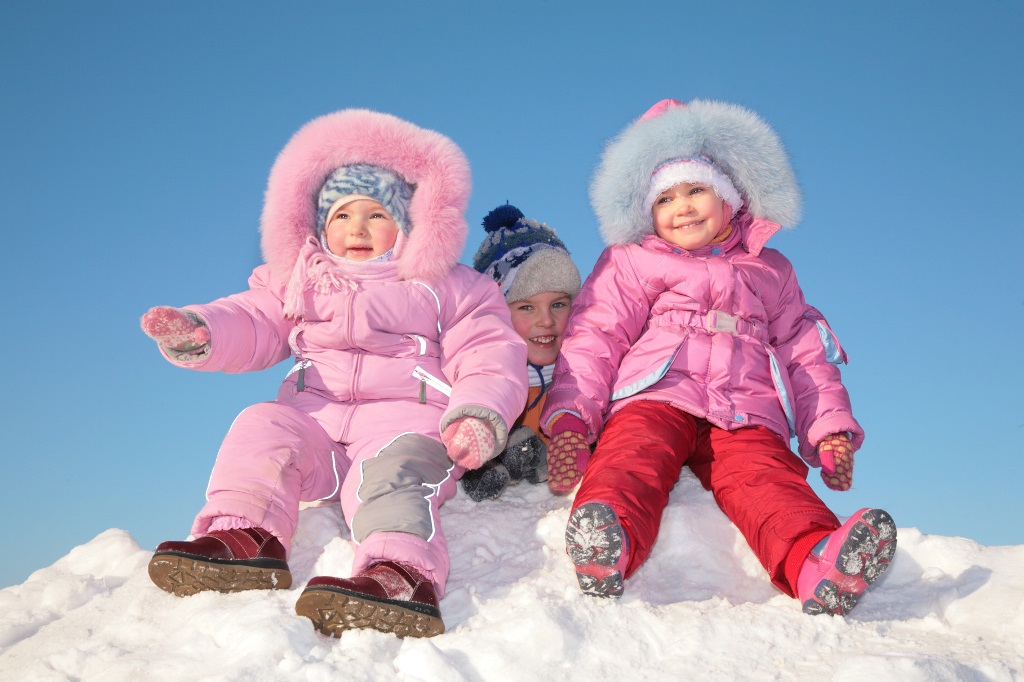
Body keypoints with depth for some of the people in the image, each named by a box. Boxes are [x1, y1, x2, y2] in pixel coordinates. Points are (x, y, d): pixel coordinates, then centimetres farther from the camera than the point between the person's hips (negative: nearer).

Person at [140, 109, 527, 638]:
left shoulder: (452, 288, 11)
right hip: (315, 414, 5)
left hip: (406, 418, -4)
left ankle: (403, 573, -58)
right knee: (261, 428, -23)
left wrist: (477, 414, -18)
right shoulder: (299, 280, 23)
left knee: (391, 469, -35)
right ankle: (243, 534, -34)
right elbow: (252, 323, 15)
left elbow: (489, 357, 3)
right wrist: (196, 331, -7)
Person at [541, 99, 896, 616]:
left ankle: (819, 565, -59)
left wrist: (831, 430, 12)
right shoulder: (630, 262, 24)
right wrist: (569, 418, -7)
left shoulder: (769, 269, 32)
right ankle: (608, 543, -63)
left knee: (768, 480, -31)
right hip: (654, 398, -1)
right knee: (633, 458, -35)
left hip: (746, 416, 1)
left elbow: (806, 352, 30)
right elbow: (593, 339, 12)